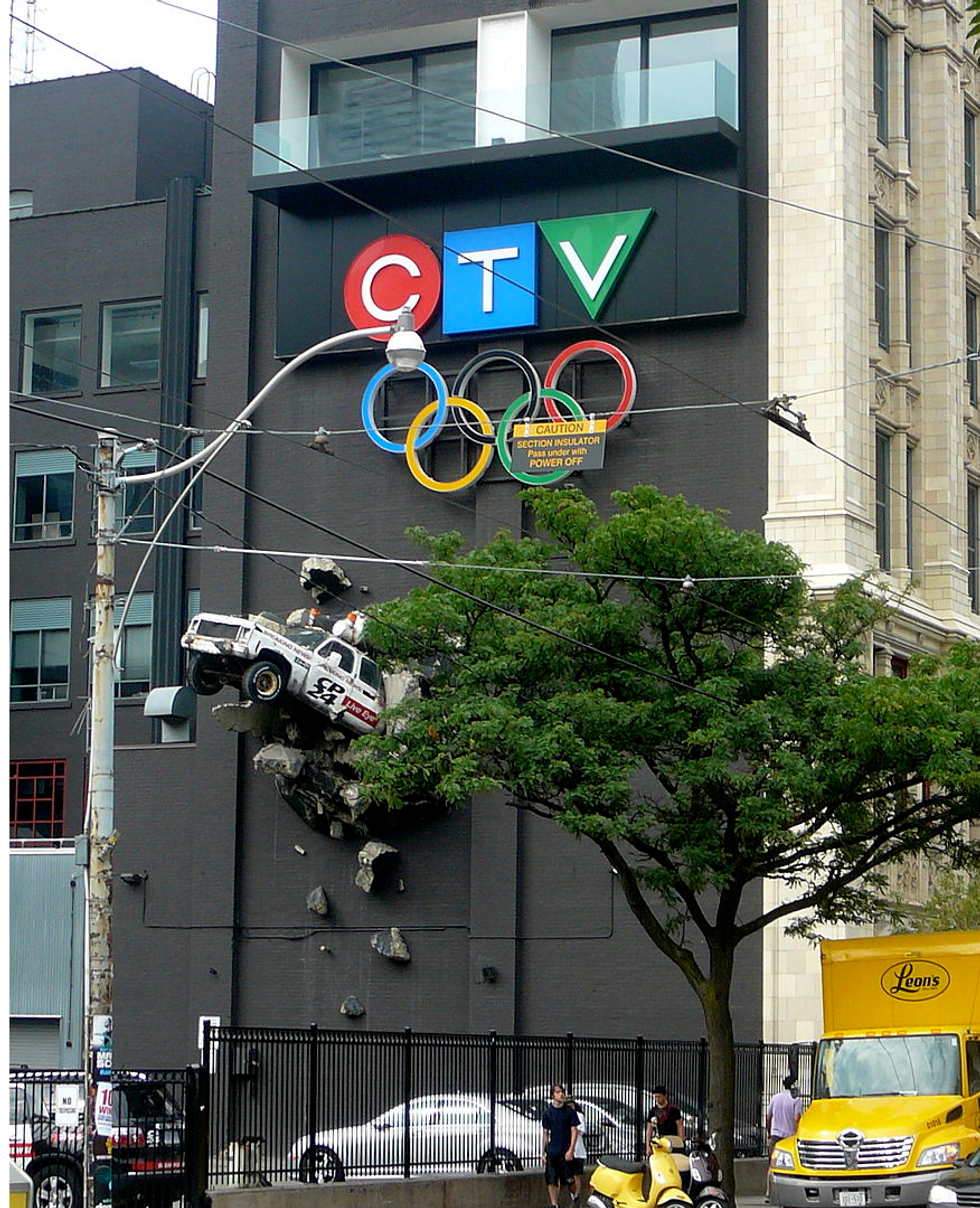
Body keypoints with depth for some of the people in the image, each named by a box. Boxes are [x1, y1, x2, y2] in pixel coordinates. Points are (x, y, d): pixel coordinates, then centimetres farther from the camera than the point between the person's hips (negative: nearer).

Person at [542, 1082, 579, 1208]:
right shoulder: (547, 1113, 7)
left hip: (566, 1152, -2)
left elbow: (574, 1131, -2)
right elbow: (545, 1134, 11)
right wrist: (543, 1153, 7)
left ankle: (573, 1196, 27)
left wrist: (571, 1150, -13)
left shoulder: (570, 1111, 1)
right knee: (551, 1181, -3)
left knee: (569, 1179, 0)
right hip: (552, 1151, 2)